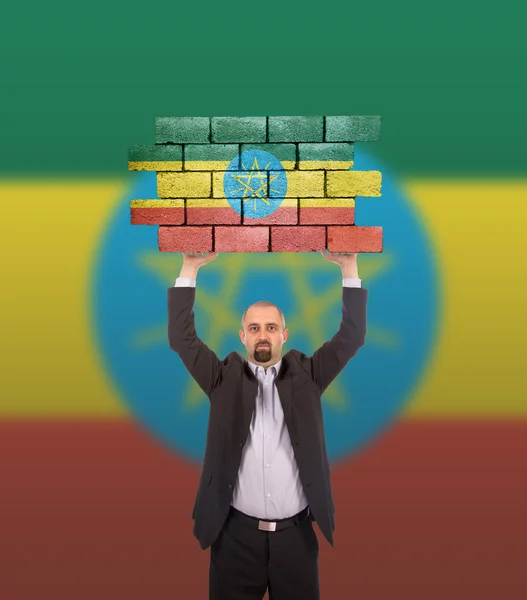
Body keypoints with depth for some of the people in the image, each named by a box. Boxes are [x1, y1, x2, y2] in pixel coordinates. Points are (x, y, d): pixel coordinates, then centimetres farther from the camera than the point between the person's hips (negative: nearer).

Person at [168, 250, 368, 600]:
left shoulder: (305, 375, 2)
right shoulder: (225, 378, 1)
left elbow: (352, 337, -4)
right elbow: (182, 338, -6)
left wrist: (349, 266, -11)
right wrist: (190, 268, -12)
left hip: (296, 532, 1)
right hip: (237, 533, 0)